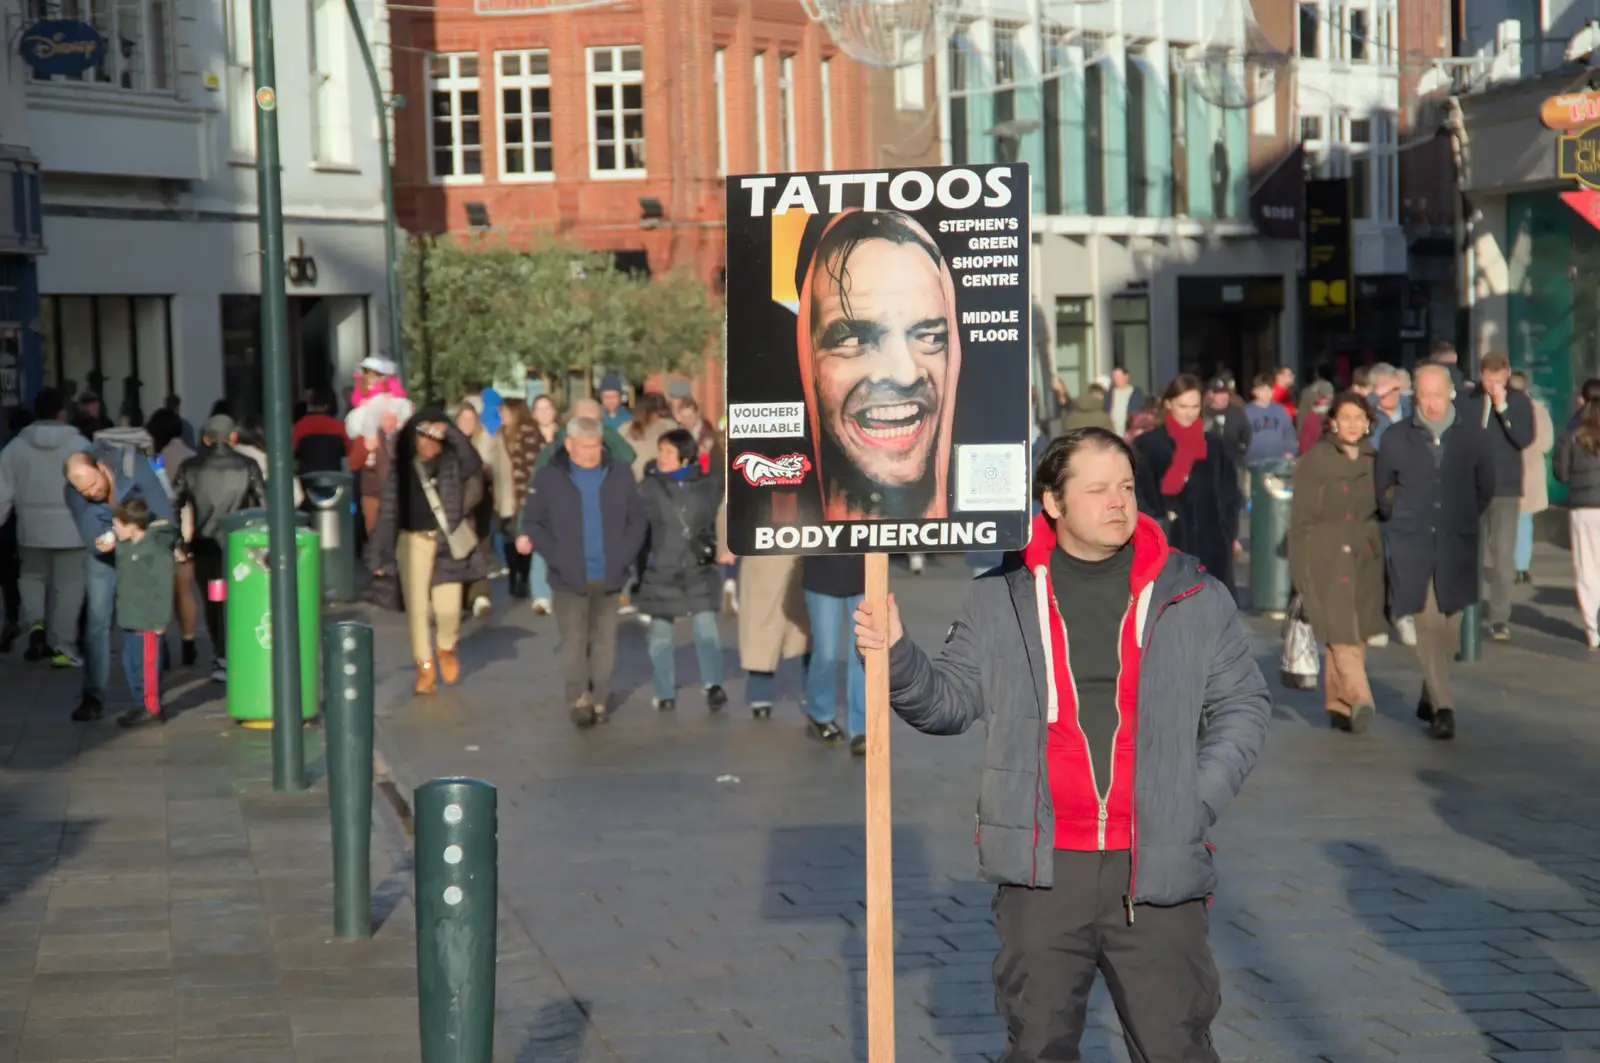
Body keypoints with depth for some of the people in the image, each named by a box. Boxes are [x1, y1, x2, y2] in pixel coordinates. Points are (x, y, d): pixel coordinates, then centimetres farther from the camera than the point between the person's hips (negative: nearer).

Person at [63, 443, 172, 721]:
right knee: (97, 620, -5)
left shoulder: (133, 466, -27)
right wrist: (103, 541, -46)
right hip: (103, 556, 1)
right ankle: (93, 697, 0)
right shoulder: (73, 492, -20)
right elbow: (92, 539, -24)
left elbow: (163, 514, -21)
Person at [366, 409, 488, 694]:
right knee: (417, 606, 2)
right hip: (412, 542, 1)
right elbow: (388, 511, 5)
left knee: (448, 606, -9)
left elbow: (473, 462, -20)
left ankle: (447, 648, 22)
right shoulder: (400, 467, 4)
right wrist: (379, 554, 4)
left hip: (447, 542, -1)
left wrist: (450, 432, -26)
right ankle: (425, 667, 14)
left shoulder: (451, 463, 2)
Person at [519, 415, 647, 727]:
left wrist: (623, 556, -5)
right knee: (574, 640, -4)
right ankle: (580, 700, -4)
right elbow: (533, 522, -2)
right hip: (569, 577, -2)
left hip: (608, 576, 2)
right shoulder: (549, 477, -5)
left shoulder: (619, 473, 1)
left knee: (604, 640, 7)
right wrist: (557, 557, -12)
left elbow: (637, 518, 6)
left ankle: (600, 700, 14)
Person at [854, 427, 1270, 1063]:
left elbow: (1242, 707, 9)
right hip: (1042, 871, 1)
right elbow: (951, 700, 10)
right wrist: (896, 657, -9)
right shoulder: (1000, 597, 5)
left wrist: (1197, 804, -2)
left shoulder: (1196, 597, 4)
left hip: (1157, 870, 0)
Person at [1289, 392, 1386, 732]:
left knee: (1356, 634, 3)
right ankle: (1359, 700, -16)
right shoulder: (1314, 461, 0)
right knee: (1340, 632, -13)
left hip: (1366, 560, 4)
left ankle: (1339, 705, 12)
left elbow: (1384, 512, 17)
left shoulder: (1374, 462, 11)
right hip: (1326, 558, -4)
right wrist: (1300, 570, -6)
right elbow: (1300, 518, -1)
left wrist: (1384, 559, 12)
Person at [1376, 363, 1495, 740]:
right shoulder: (1395, 438, 3)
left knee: (1448, 628, 4)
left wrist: (1463, 521, 14)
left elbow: (1485, 490, 17)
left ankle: (1430, 696, 23)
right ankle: (1442, 706, -10)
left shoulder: (1473, 438, 4)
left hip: (1457, 547, 1)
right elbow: (1380, 490, 14)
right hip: (1411, 547, -1)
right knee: (1425, 623, -11)